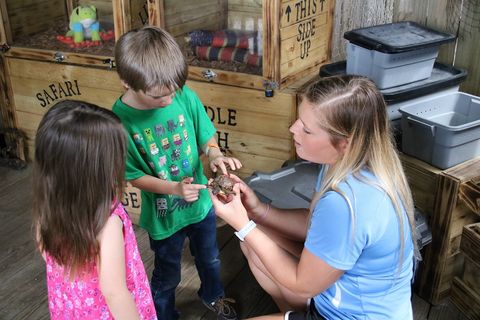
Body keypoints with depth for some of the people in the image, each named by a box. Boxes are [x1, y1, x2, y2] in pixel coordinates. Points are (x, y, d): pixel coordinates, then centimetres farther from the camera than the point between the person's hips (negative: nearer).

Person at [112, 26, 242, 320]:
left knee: (209, 257, 30)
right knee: (167, 275, 21)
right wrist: (174, 188, -29)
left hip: (201, 201, 4)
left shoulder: (186, 96, -19)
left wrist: (215, 154, -25)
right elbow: (133, 175, -17)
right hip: (164, 214, -3)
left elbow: (207, 135, -4)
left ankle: (212, 295, 61)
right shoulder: (120, 120, -26)